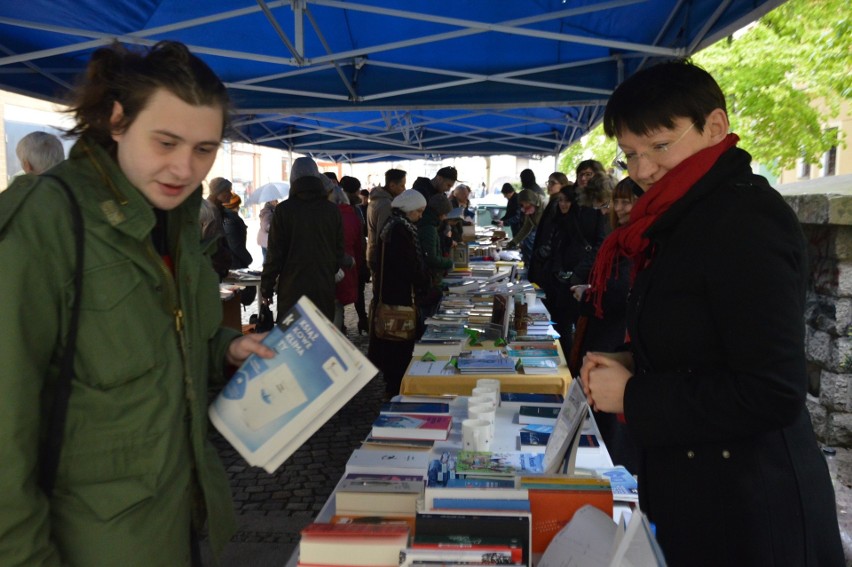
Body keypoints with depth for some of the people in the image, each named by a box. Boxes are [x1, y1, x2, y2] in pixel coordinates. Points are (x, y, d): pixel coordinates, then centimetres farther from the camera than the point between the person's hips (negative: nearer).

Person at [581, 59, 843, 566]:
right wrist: (629, 366, -2)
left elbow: (774, 395, -25)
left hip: (748, 510, -8)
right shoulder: (688, 219, 7)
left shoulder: (747, 223, -22)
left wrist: (632, 396, -19)